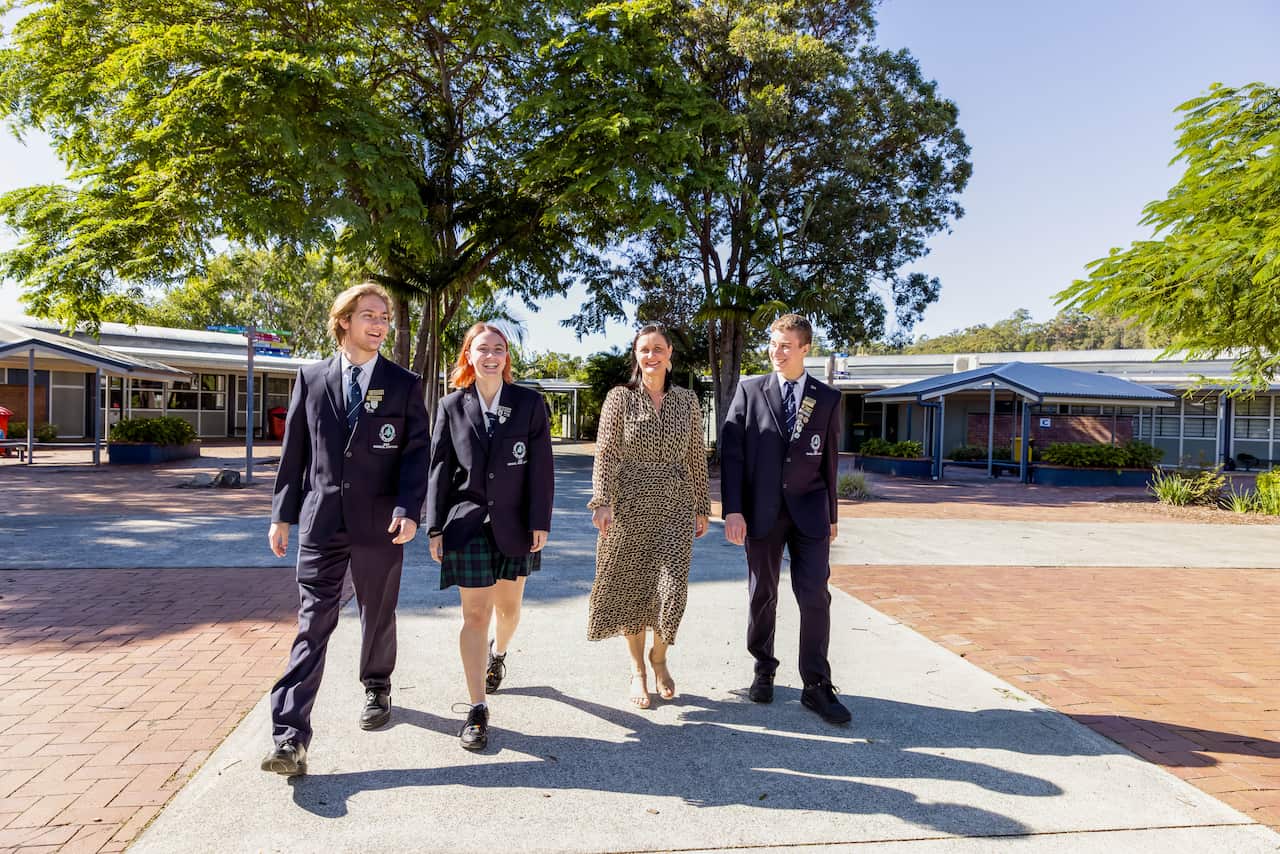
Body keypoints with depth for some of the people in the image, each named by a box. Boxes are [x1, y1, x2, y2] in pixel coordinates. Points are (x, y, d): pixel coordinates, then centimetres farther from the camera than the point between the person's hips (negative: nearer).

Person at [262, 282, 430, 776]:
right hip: (321, 520, 0)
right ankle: (290, 739, -3)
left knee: (378, 616, 14)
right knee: (313, 624, -3)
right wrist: (282, 514, 7)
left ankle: (377, 690, 38)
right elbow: (294, 451, 9)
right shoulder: (311, 378, 7)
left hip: (379, 522, 0)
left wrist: (408, 510, -15)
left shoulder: (404, 384, 2)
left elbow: (416, 452, -3)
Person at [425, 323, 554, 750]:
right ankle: (477, 709, 8)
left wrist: (540, 523, -7)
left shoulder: (530, 403, 0)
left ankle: (498, 652, 50)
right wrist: (435, 528, 0)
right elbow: (439, 468, 3)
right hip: (468, 524, -1)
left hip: (514, 524, 1)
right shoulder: (452, 406, 2)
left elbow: (541, 467, -2)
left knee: (508, 608, 15)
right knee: (475, 614, -2)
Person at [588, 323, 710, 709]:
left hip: (675, 509, 2)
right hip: (629, 507, -1)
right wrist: (601, 502, -15)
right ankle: (638, 669, 25)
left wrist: (702, 507, 9)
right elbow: (605, 454, -5)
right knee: (632, 590, 7)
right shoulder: (620, 398, 0)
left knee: (672, 590, -4)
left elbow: (697, 457, 9)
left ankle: (659, 656, 25)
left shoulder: (687, 400, 7)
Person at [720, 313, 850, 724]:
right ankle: (763, 670, 29)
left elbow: (829, 458, 8)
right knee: (763, 595, 11)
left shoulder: (828, 398, 5)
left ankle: (816, 685, 9)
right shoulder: (750, 390, 0)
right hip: (761, 511, 0)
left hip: (809, 511, 1)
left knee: (815, 597, -3)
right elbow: (731, 452, -4)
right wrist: (732, 510, -11)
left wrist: (831, 514, 11)